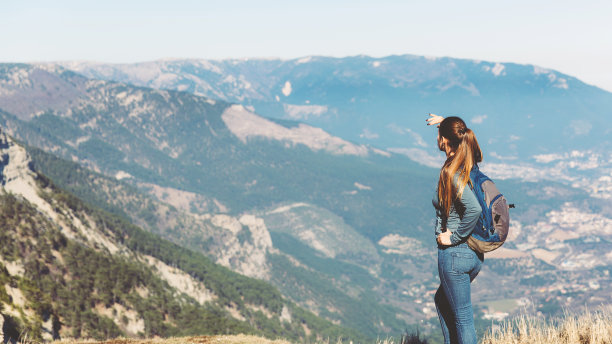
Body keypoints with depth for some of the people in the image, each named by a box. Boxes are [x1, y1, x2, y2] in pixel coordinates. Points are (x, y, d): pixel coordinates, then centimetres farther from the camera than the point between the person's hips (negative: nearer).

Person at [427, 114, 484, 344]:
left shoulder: (451, 174, -20)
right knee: (442, 300, 28)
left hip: (455, 253, -9)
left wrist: (454, 236, -22)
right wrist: (446, 123, 14)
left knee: (463, 317, 2)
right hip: (475, 255, 9)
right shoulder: (471, 165, 3)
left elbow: (474, 209, -34)